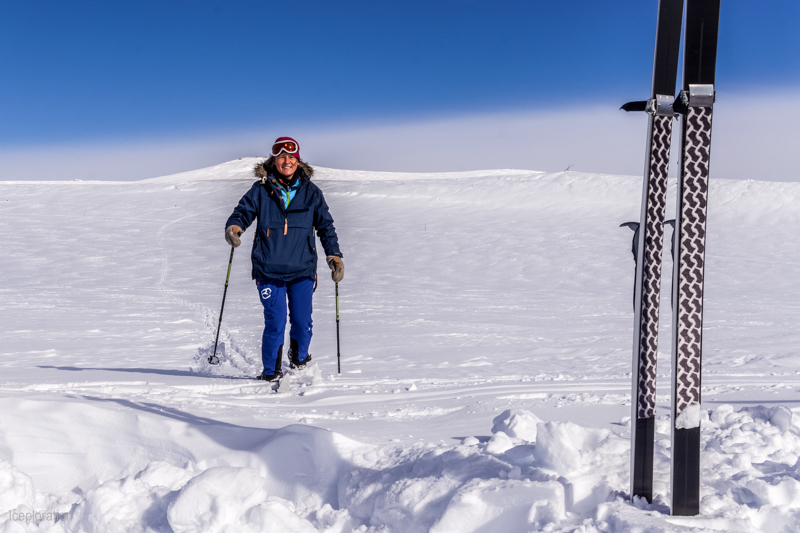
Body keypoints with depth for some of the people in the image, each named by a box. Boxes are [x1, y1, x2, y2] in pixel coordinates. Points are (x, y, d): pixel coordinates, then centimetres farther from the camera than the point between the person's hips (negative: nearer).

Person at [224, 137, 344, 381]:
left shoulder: (311, 192, 6)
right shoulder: (261, 190, 3)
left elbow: (326, 226, 11)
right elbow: (243, 211, 5)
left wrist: (334, 257, 3)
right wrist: (233, 227, -18)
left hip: (302, 270, 1)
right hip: (269, 270, -1)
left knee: (302, 322, 6)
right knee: (275, 323, -5)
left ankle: (299, 357, 36)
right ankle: (271, 371, 14)